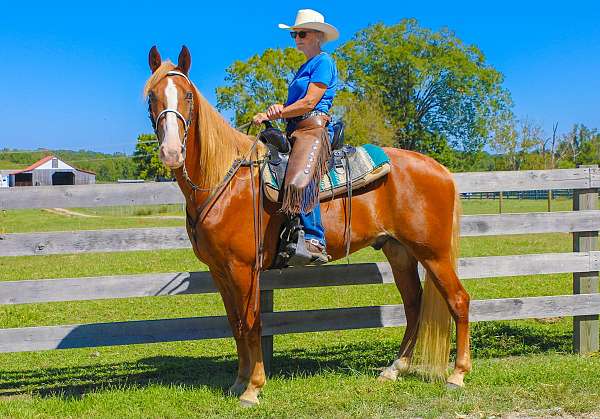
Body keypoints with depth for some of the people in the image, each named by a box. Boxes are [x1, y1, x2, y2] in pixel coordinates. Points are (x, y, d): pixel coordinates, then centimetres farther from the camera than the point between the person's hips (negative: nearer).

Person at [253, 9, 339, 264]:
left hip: (314, 128, -11)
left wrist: (272, 115, -8)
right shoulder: (305, 68, 28)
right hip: (294, 131, 11)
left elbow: (309, 102, -11)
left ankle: (315, 243, -36)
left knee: (300, 180, -33)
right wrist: (279, 109, -1)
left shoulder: (323, 62, -1)